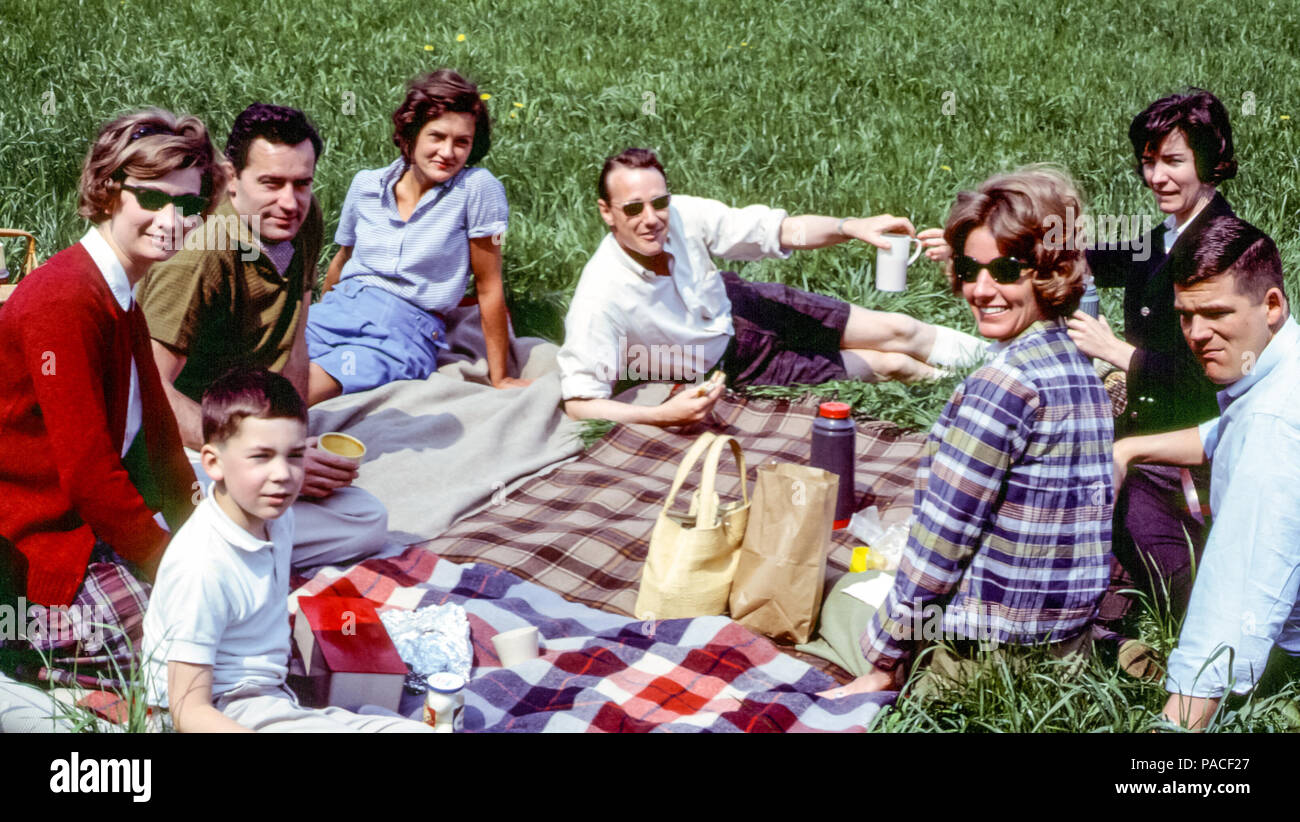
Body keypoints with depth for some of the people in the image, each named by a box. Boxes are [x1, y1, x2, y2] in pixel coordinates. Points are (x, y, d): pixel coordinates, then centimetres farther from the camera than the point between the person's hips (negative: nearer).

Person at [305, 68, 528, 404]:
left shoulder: (476, 188, -6)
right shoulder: (366, 185, 8)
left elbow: (489, 287, -3)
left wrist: (499, 379, 2)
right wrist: (318, 319, 36)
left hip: (407, 331, -4)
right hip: (340, 310, 5)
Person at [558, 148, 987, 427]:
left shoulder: (683, 215, -26)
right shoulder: (601, 298, -38)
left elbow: (781, 231, -16)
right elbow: (580, 402, -37)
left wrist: (854, 226, -32)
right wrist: (663, 415, -49)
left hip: (737, 307, 4)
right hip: (726, 366, -4)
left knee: (898, 330, 9)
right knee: (888, 364, 1)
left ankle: (989, 354, 39)